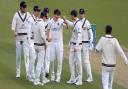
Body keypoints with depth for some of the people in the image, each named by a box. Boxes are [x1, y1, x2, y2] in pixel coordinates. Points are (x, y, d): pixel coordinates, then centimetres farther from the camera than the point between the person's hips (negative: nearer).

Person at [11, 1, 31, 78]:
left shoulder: (29, 15, 4)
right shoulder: (16, 15, -1)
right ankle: (18, 73, 16)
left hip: (26, 36, 0)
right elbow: (13, 25, -8)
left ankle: (28, 73, -13)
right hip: (18, 36, 0)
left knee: (27, 54, -8)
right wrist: (14, 32, -28)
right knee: (18, 55, 5)